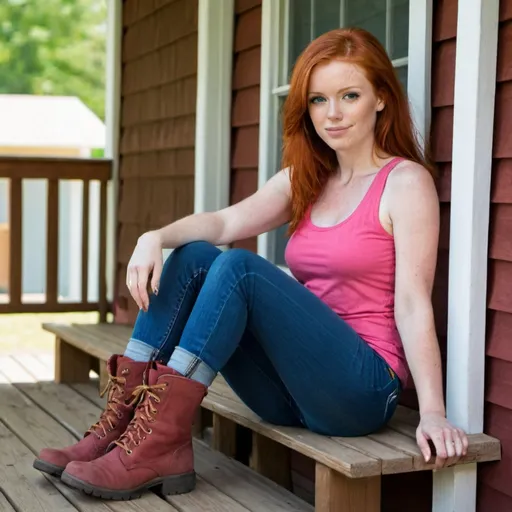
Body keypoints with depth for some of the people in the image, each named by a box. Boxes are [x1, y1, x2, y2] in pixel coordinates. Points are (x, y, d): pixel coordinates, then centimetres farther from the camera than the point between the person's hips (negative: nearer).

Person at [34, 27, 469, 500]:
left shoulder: (405, 182, -5)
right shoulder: (305, 179, 14)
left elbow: (412, 304, -14)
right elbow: (225, 222, 0)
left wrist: (432, 412, -22)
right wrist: (155, 237, -20)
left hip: (363, 388, -6)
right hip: (292, 390, 6)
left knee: (238, 268, -24)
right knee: (195, 256, -9)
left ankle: (159, 441, -26)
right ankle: (124, 419, -17)